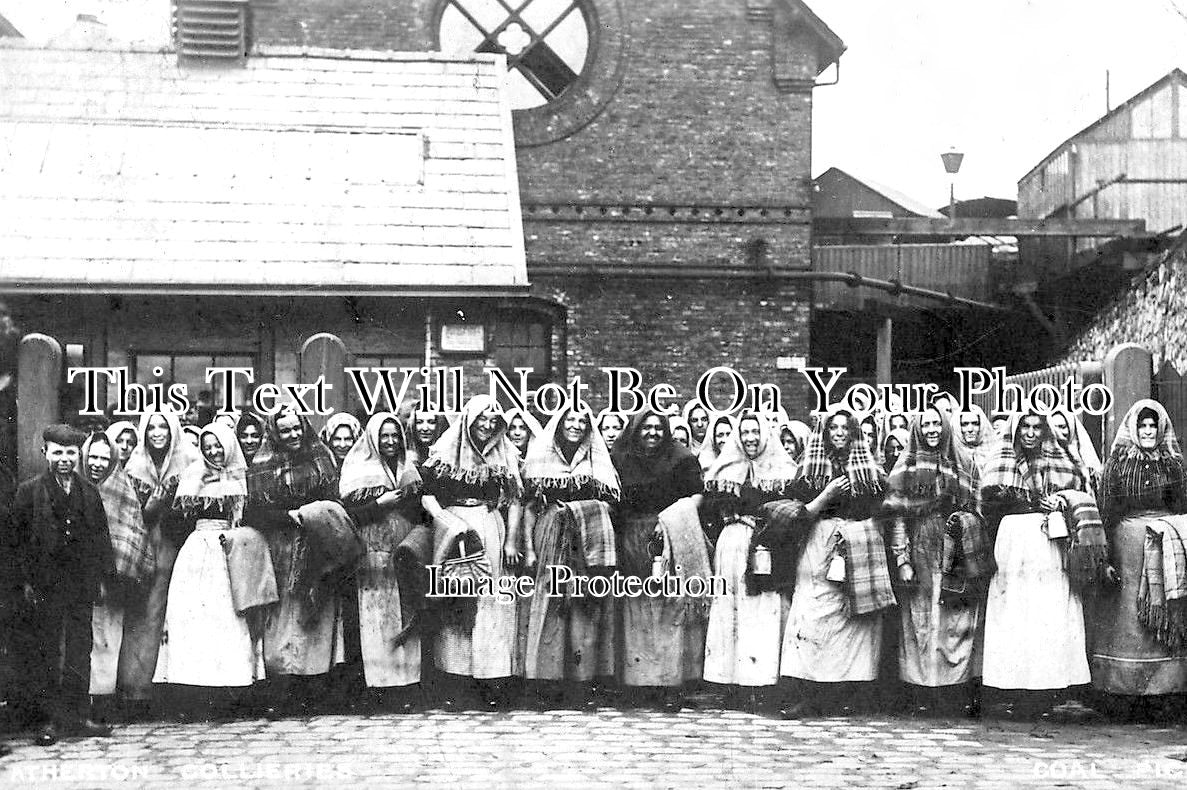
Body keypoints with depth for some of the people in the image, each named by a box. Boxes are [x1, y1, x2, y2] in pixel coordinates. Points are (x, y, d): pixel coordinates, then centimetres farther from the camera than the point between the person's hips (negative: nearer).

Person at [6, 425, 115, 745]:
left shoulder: (89, 493, 11)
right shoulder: (29, 492, 0)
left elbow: (101, 538, 14)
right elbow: (14, 540, -1)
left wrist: (104, 578, 8)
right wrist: (24, 582, -7)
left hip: (81, 588, 3)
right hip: (44, 589, -3)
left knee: (80, 655, 5)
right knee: (45, 657, 1)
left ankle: (78, 716, 11)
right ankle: (53, 719, 7)